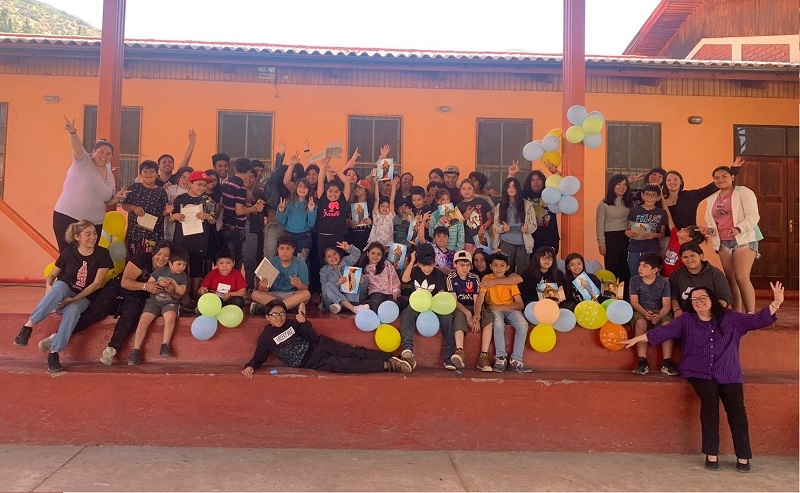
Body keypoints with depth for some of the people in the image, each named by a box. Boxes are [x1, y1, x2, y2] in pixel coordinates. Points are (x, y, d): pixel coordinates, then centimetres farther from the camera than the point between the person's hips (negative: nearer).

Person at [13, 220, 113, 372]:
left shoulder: (102, 254, -7)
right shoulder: (69, 252, -2)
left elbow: (97, 284, -10)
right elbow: (52, 275, 7)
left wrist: (74, 299, -17)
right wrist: (48, 286, -17)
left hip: (83, 297, -1)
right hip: (63, 291, 1)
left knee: (72, 310, -36)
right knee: (60, 286, -36)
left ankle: (54, 352, -29)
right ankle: (28, 326, -36)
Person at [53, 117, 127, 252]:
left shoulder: (110, 176, 13)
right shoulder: (83, 161, -2)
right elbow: (77, 147, -23)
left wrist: (116, 198, 0)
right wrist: (72, 132, -43)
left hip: (94, 223, 6)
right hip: (67, 218, -6)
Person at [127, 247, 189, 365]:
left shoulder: (183, 275, 8)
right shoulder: (160, 270, 6)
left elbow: (182, 292, 3)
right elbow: (148, 284, 8)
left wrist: (174, 284, -11)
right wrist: (159, 283, -9)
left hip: (170, 302, -1)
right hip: (154, 300, 1)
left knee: (170, 317, -35)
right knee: (143, 320, -23)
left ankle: (165, 346, -23)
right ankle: (136, 350, -15)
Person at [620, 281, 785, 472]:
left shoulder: (730, 318, 11)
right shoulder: (686, 319, 7)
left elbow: (757, 320, 8)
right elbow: (665, 331, -2)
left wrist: (776, 303, -7)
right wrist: (638, 338, -14)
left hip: (728, 374, 2)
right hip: (699, 372, -2)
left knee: (736, 406, -19)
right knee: (710, 399, -28)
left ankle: (743, 456, -8)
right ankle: (711, 454, -19)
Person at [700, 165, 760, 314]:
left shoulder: (744, 192, -1)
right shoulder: (711, 200, 16)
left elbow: (753, 216, -11)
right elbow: (710, 223, 18)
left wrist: (738, 228, -28)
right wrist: (710, 230, -5)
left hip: (744, 240, -6)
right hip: (723, 243, 6)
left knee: (742, 278, -16)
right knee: (730, 279, 4)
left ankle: (751, 315, -11)